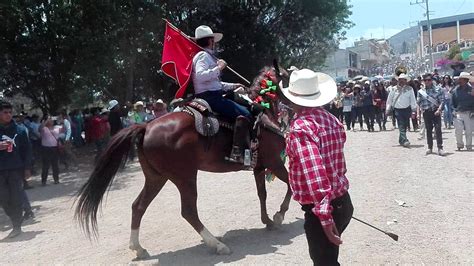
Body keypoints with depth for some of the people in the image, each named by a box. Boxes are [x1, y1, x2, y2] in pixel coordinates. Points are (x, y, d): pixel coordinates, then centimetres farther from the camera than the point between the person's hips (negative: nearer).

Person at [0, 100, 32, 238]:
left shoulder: (19, 130, 0)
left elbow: (27, 150, 1)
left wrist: (27, 168, -3)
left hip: (16, 169, -2)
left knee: (16, 198, 0)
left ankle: (17, 226, 10)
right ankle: (17, 220, 24)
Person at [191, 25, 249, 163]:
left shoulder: (208, 56, 25)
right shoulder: (203, 55, -7)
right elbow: (200, 75, -26)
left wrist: (232, 86, 23)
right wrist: (218, 68, -18)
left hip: (213, 95, 11)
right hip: (209, 97, -11)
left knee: (245, 108, 14)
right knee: (244, 114, -22)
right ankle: (237, 152, -27)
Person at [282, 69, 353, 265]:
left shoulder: (301, 128, -21)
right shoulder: (332, 120, 5)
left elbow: (314, 173, -30)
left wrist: (324, 216, -30)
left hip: (322, 210, -9)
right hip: (343, 202, 9)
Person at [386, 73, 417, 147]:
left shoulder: (409, 89, 3)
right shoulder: (394, 89, 4)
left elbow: (413, 100, 3)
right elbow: (389, 100, 10)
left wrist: (414, 110, -3)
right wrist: (388, 110, 8)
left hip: (407, 109, 1)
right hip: (397, 110, -1)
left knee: (405, 126, 9)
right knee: (401, 126, -11)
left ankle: (401, 140, 24)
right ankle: (405, 141, -20)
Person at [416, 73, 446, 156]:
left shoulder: (438, 89, 1)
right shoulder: (421, 91, 7)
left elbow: (442, 101, -3)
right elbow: (418, 103, 12)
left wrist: (439, 110, -17)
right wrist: (418, 113, 5)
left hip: (435, 112, -2)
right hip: (426, 113, 2)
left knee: (438, 129, -9)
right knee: (428, 130, 8)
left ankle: (440, 148, -7)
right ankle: (430, 147, 18)